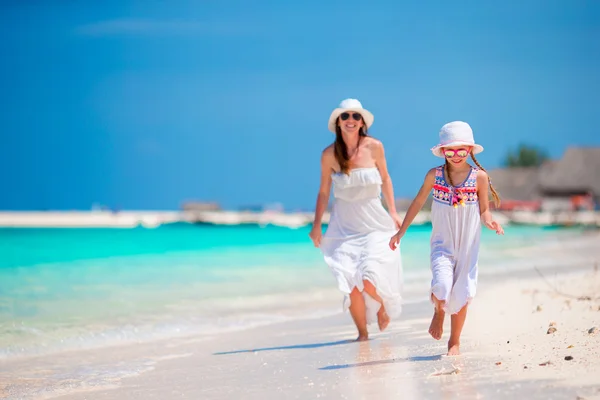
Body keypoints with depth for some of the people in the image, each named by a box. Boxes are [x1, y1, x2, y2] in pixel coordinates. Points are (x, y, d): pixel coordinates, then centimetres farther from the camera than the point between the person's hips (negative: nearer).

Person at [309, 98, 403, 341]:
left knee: (370, 279, -14)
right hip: (344, 225, 1)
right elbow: (324, 192, 5)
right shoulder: (329, 154, -4)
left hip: (375, 224, -1)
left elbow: (385, 179, 10)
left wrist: (393, 212, 8)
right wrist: (317, 225, 4)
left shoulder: (375, 147, -4)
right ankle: (362, 332, 13)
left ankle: (383, 306, 22)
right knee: (351, 283, -8)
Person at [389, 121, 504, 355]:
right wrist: (401, 232, 9)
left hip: (467, 244, 1)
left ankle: (455, 342, 24)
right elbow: (418, 203, 8)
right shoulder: (434, 175, -4)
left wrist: (490, 222, -20)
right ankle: (439, 313, 13)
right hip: (442, 243, 0)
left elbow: (484, 210, 3)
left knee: (461, 293, 5)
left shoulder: (479, 177, -6)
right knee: (442, 285, -22)